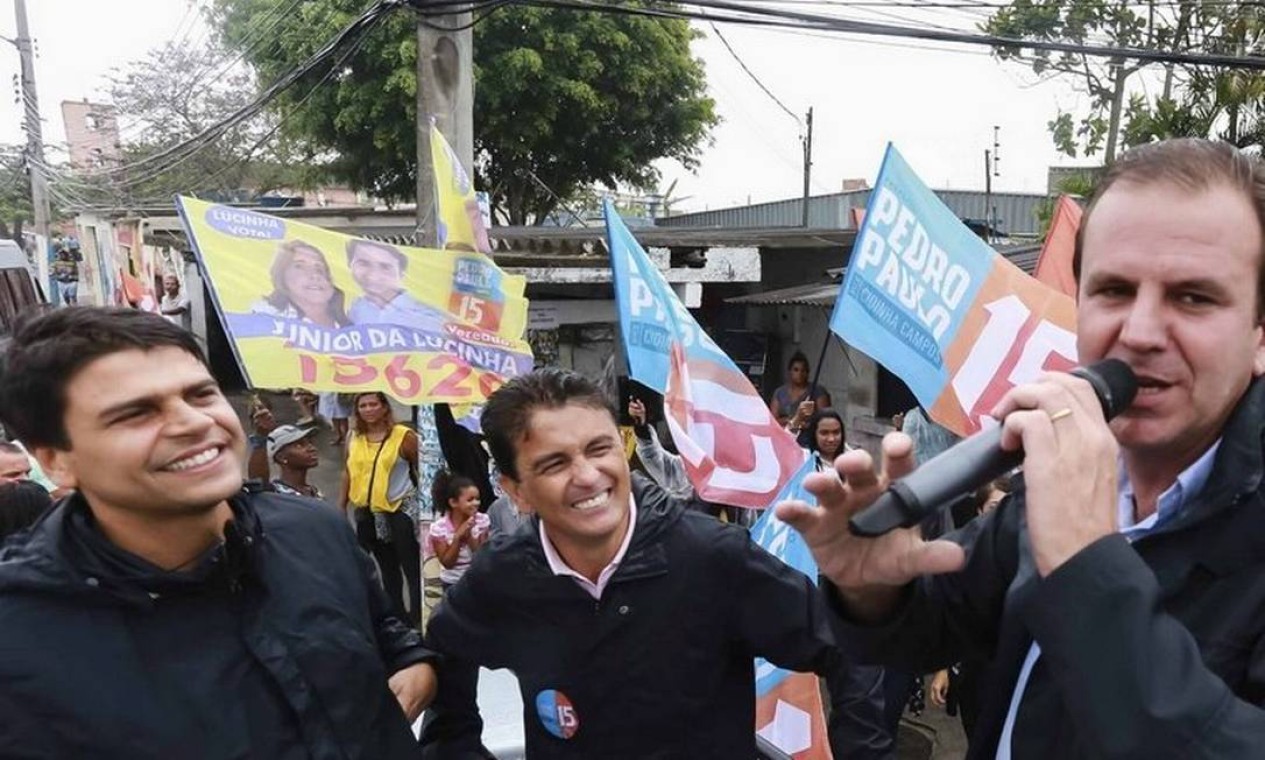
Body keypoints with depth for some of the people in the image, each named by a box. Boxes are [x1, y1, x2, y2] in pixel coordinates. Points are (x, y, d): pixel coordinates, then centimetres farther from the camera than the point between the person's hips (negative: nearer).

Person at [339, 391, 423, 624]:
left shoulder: (404, 436, -10)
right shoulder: (354, 438, 5)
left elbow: (423, 470, -6)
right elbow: (348, 473, 13)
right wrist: (341, 508, 12)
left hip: (401, 510, -5)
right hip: (366, 512, 6)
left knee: (412, 568, -4)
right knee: (387, 567, 19)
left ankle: (417, 620, 2)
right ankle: (396, 615, 32)